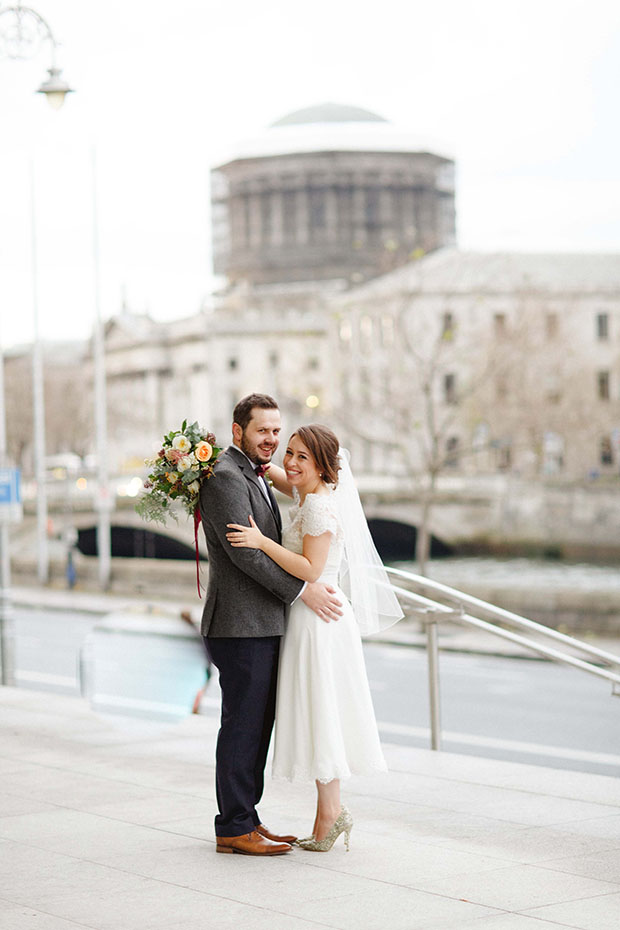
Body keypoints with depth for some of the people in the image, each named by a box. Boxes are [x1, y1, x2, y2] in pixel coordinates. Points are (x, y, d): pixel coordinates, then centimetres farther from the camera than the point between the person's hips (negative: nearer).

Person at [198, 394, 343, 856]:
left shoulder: (255, 476, 19)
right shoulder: (224, 476, -13)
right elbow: (243, 550, -20)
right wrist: (302, 589, -19)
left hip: (261, 623, 10)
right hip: (240, 624, -10)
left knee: (258, 726, 12)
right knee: (242, 725, -5)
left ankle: (245, 818, 18)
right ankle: (234, 828, 2)